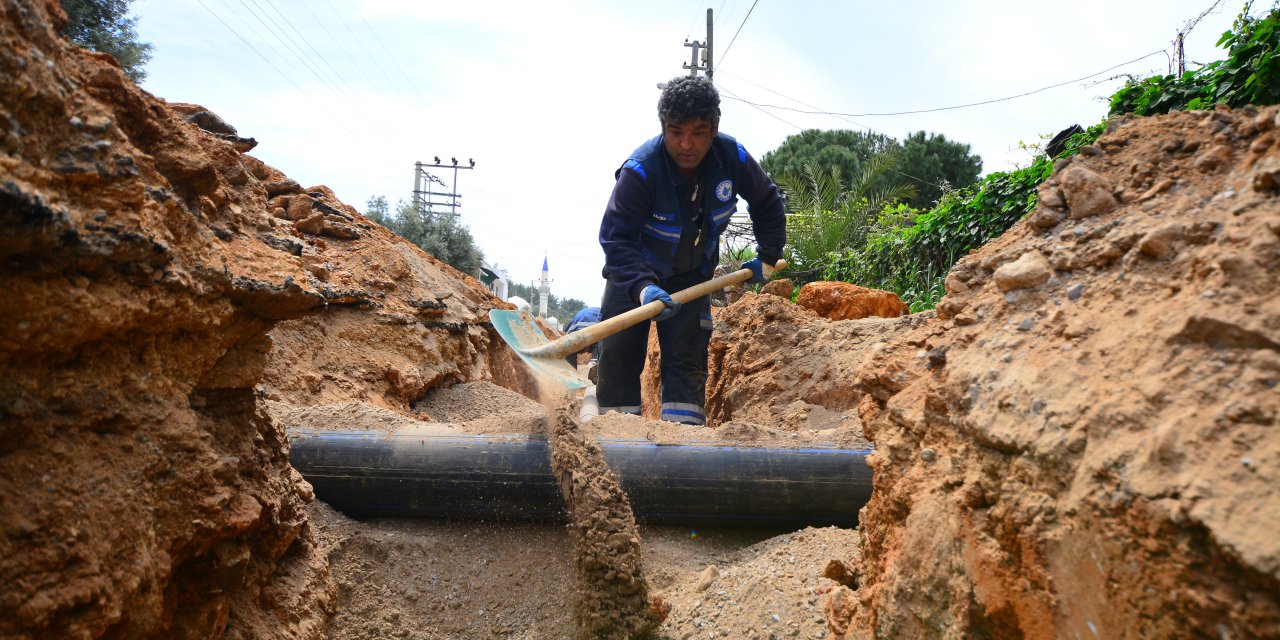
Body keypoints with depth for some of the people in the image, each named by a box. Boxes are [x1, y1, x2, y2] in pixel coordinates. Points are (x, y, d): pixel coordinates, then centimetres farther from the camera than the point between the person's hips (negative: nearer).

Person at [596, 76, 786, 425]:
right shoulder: (640, 169, -31)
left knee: (687, 357, -4)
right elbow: (616, 238, -36)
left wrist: (767, 257, 2)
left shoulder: (733, 158, -18)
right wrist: (643, 288, -50)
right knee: (619, 355, -4)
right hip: (634, 273, -2)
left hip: (692, 275, 3)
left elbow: (768, 203, 3)